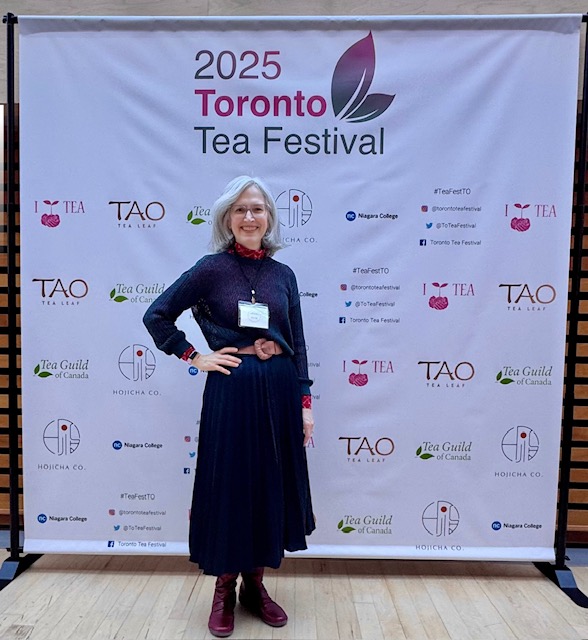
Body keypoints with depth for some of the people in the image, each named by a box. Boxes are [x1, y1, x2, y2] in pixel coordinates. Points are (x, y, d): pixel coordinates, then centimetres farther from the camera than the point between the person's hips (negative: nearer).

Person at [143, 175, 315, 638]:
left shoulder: (284, 274, 7)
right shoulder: (212, 268, -3)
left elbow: (298, 344, 7)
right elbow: (157, 316, 0)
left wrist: (305, 401, 4)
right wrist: (195, 358, -5)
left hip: (279, 388, 4)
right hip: (231, 389, -3)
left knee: (272, 484, 12)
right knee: (229, 484, 8)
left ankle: (255, 585, 34)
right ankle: (224, 591, 30)